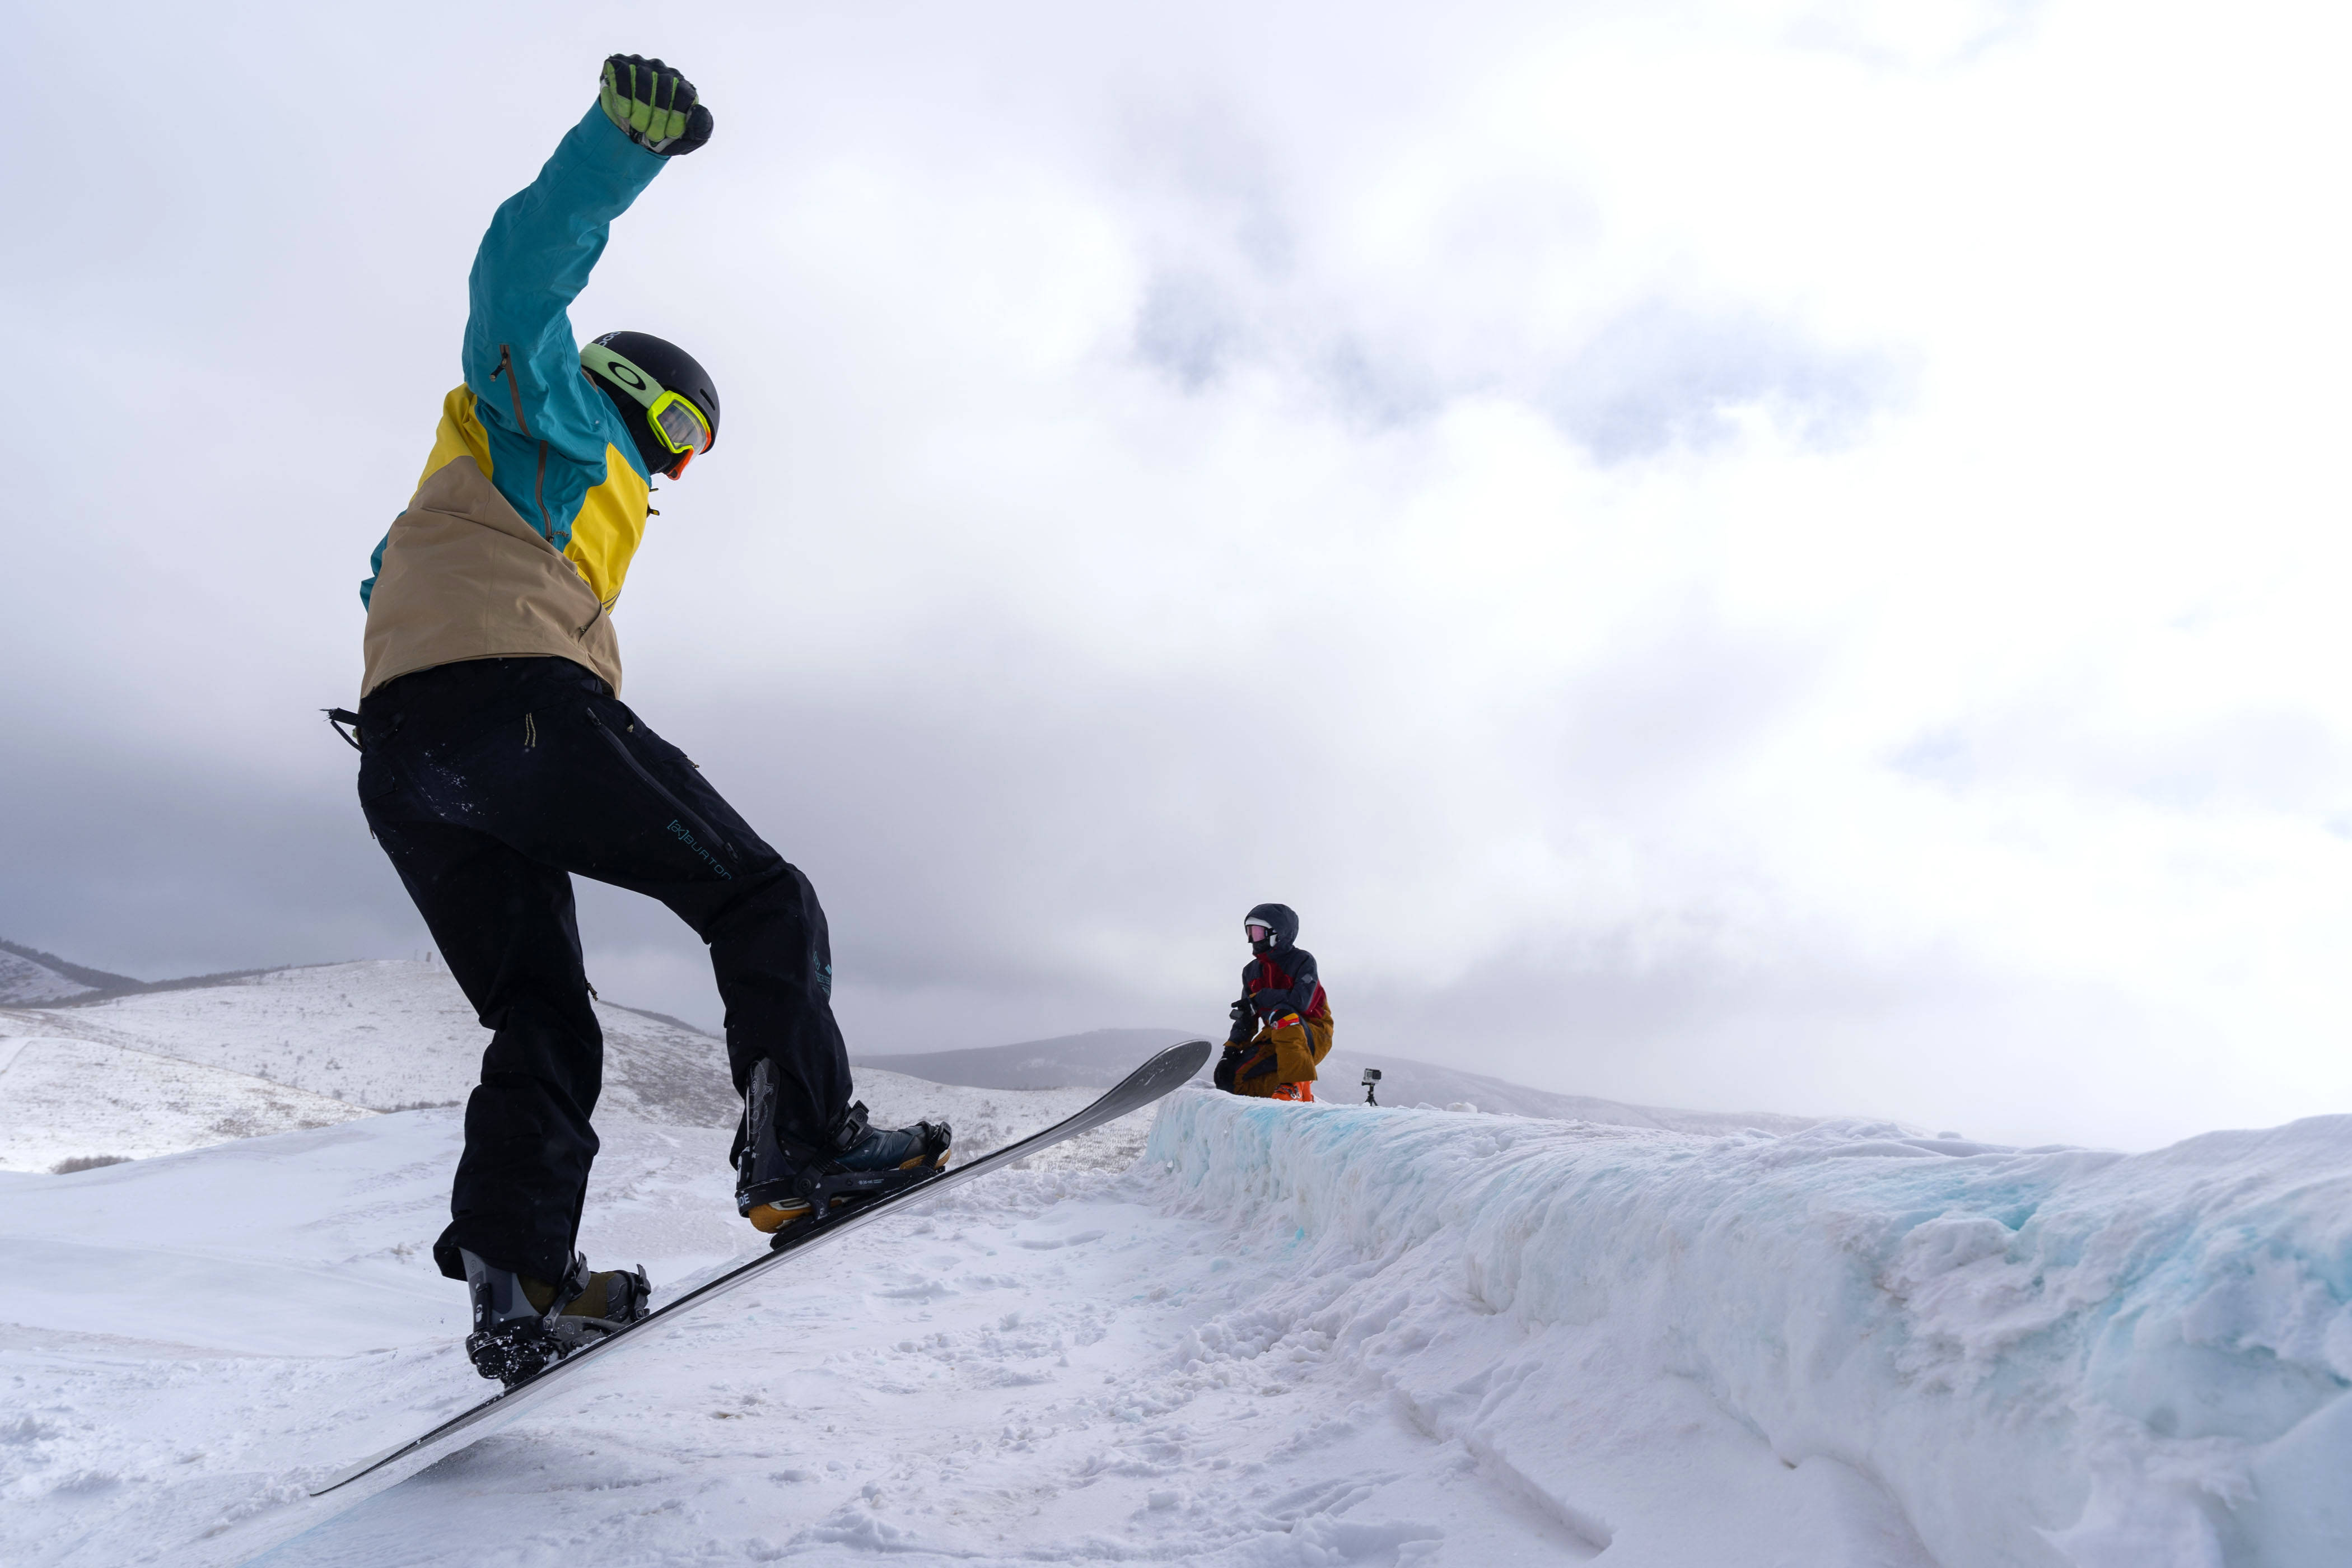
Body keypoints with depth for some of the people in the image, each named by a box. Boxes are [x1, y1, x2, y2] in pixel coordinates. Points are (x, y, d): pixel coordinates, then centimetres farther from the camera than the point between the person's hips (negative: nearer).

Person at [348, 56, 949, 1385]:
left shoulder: (489, 475, 40)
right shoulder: (559, 412, 14)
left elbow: (386, 577, 44)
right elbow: (522, 274, -5)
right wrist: (625, 142, -14)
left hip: (402, 764, 9)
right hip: (513, 699, -9)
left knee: (543, 1026, 9)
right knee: (759, 898, -5)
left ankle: (519, 1287, 1)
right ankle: (803, 1144, -17)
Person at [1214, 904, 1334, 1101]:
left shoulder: (1302, 961, -9)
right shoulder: (1251, 971, 11)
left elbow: (1301, 1001, -26)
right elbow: (1246, 1018, 12)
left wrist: (1259, 998, -20)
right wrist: (1231, 1048, -2)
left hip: (1313, 1037, -6)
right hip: (1274, 1039, 7)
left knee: (1282, 1013, -38)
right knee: (1229, 1076, -11)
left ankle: (1296, 1086, -39)